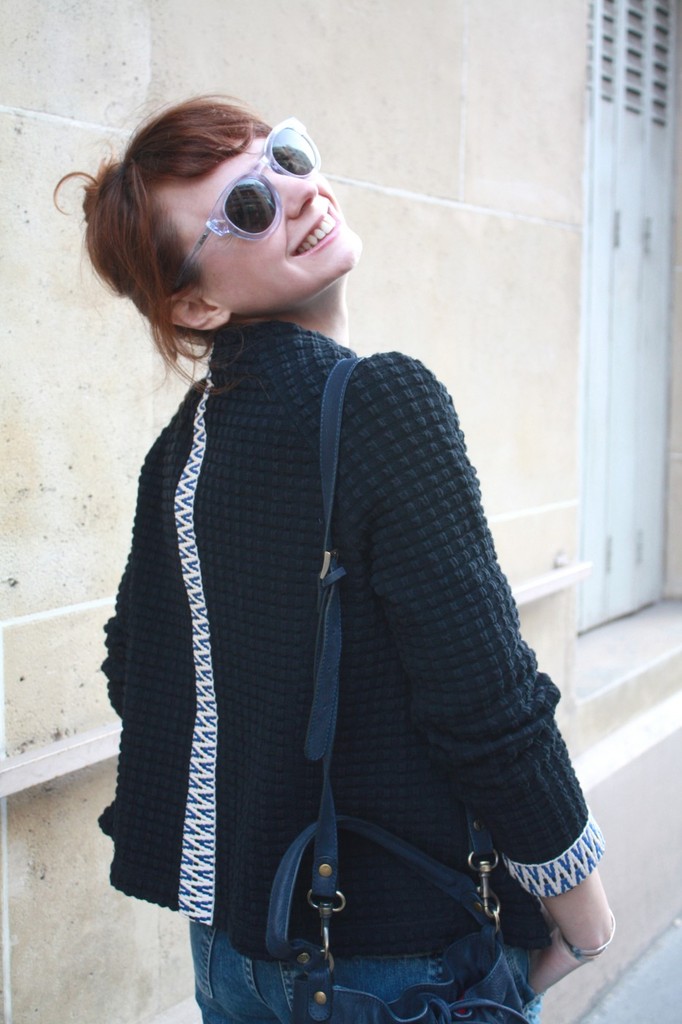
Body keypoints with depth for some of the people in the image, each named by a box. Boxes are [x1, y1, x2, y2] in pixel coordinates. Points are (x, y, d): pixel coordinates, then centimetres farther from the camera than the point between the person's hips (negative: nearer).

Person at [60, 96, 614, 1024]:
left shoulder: (184, 439, 0)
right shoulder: (382, 401, -22)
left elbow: (142, 675, 7)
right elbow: (488, 701, -23)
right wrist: (578, 896, -9)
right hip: (405, 945, -6)